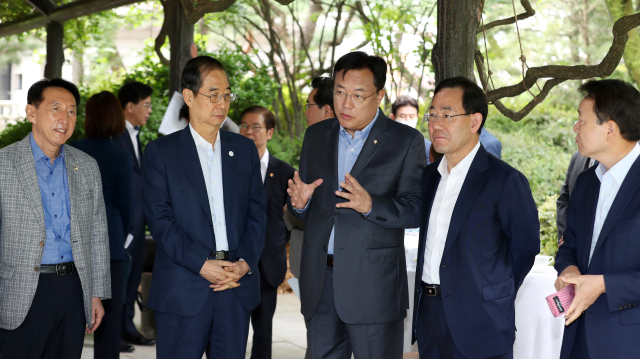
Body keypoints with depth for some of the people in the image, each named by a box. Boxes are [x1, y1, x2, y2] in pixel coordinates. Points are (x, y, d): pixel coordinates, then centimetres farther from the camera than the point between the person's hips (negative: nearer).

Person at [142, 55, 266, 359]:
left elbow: (257, 212, 10)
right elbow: (159, 218, -6)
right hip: (183, 291, -3)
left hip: (238, 289, 3)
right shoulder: (160, 152, 2)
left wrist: (245, 262, -6)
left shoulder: (245, 149, 14)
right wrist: (202, 265, -14)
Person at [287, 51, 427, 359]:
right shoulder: (316, 136, 12)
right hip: (320, 281, 5)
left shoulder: (407, 141, -2)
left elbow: (415, 210, -9)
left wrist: (370, 205, -26)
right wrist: (299, 202, -6)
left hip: (374, 285, -4)